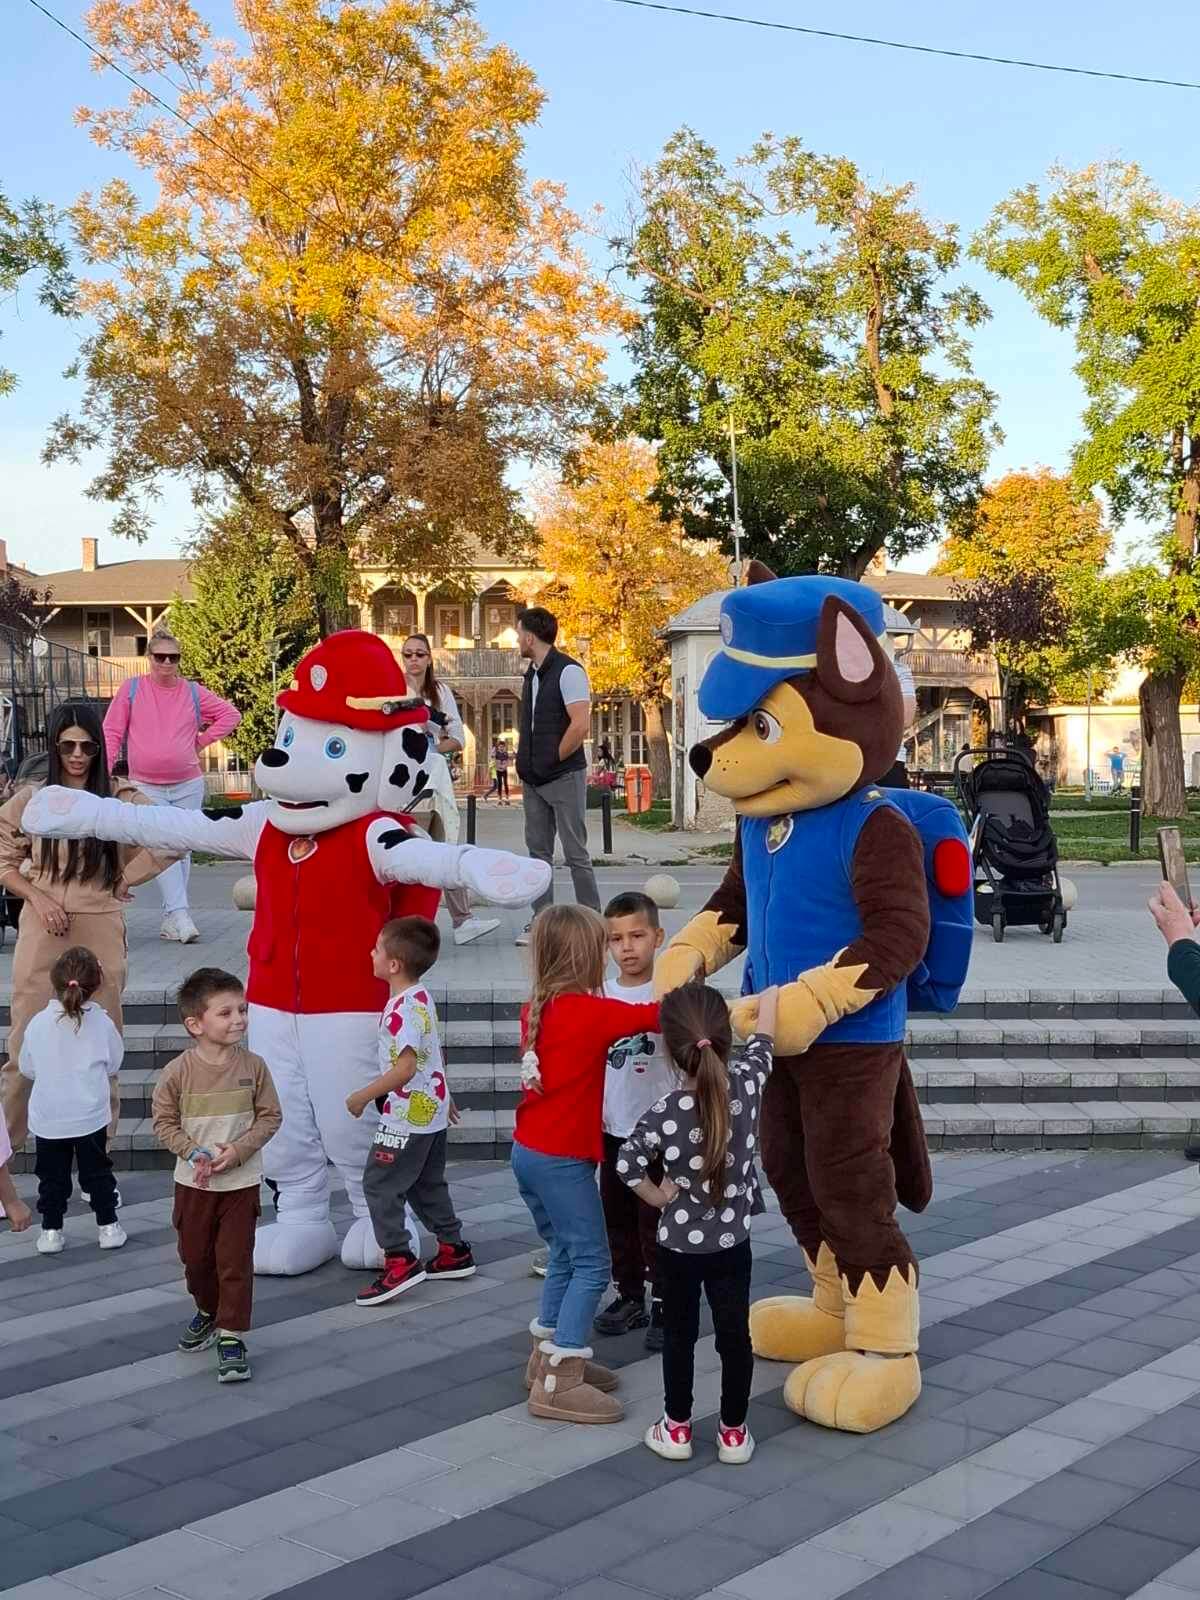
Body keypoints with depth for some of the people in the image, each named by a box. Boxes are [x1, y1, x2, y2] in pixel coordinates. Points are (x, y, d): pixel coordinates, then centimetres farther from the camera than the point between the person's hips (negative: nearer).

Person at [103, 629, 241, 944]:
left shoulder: (193, 692, 3)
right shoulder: (132, 689, 0)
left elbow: (231, 715, 10)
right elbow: (111, 732, 0)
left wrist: (202, 741, 2)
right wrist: (105, 771, -9)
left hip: (188, 786, 3)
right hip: (146, 787, -2)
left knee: (181, 850, 7)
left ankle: (169, 919, 16)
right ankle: (180, 915, -20)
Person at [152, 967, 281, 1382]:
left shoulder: (253, 1066, -10)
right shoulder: (178, 1071, -13)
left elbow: (270, 1116, -4)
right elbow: (164, 1121, -5)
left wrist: (238, 1149, -16)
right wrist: (193, 1152, -17)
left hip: (241, 1181, -1)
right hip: (193, 1182, 1)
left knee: (235, 1259, -1)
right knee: (195, 1256, 17)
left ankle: (231, 1336, 8)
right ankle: (208, 1313, 42)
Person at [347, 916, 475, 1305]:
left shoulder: (404, 1009, -23)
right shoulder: (421, 997, 7)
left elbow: (406, 1067, -28)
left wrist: (363, 1096, -19)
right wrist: (443, 1097, 27)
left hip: (408, 1115, -10)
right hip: (431, 1111, 10)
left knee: (379, 1184, -3)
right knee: (427, 1185, 20)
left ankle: (400, 1260, -5)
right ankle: (453, 1251, 28)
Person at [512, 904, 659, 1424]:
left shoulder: (535, 1008, 6)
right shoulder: (592, 1012, -16)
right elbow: (657, 1015, -9)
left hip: (528, 1151, 8)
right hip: (562, 1158, -8)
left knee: (567, 1255, 20)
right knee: (591, 1264, -2)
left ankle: (549, 1356, 27)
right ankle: (558, 1382, -4)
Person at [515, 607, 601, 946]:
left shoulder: (568, 671, -12)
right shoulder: (531, 674, 14)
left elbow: (580, 726, -19)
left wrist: (551, 762, -13)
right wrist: (524, 762, 10)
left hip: (564, 776, -8)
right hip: (534, 779, 8)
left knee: (575, 853, -3)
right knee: (538, 851, 8)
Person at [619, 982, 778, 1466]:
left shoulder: (664, 1114, -22)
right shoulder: (746, 1084, -16)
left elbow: (627, 1164, -21)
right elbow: (762, 1041, 3)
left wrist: (658, 1197, -4)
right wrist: (769, 999, 21)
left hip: (678, 1245, -1)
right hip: (732, 1243, 1)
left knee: (679, 1336, 15)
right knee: (735, 1336, 12)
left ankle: (677, 1428, 27)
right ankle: (734, 1432, 23)